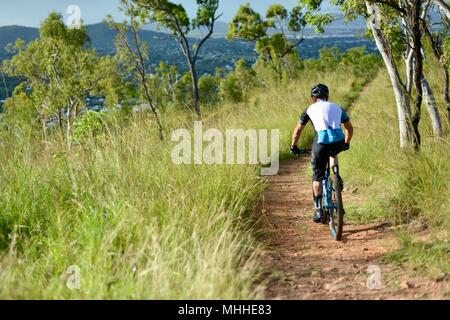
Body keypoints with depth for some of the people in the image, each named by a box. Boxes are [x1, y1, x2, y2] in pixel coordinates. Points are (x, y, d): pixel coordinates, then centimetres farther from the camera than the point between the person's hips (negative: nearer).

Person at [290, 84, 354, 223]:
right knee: (333, 154, 40)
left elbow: (298, 130, 22)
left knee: (318, 176, 13)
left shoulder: (311, 109, 19)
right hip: (338, 142, 3)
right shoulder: (337, 107, 25)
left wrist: (293, 146, 37)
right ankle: (337, 177, 15)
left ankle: (318, 210, 10)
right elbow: (350, 128, 33)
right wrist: (346, 143, 49)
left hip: (321, 142, -3)